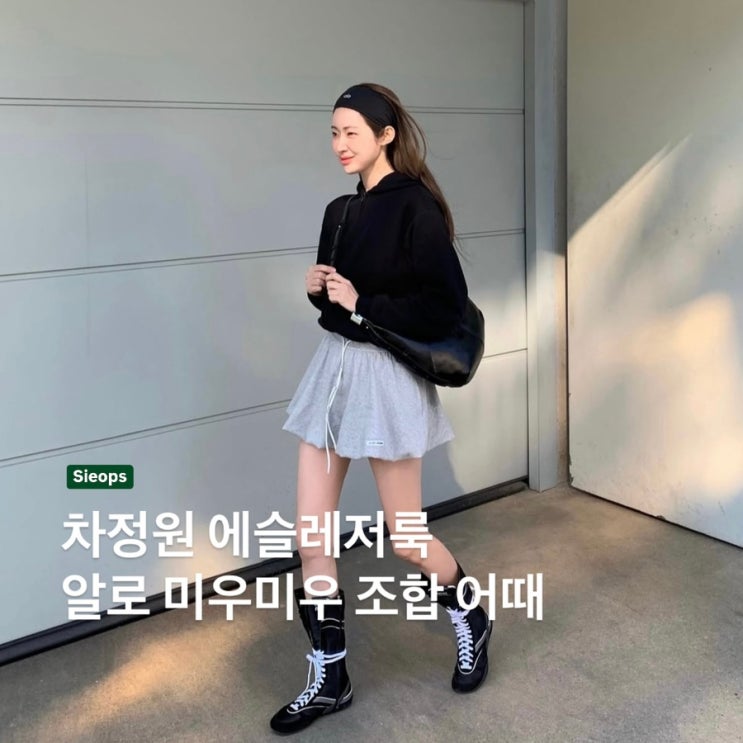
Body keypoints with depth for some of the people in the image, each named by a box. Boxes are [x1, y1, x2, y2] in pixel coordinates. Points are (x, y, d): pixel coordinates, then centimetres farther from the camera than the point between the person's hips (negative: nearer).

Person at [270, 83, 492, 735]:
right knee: (310, 536, 5)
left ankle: (472, 621, 36)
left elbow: (447, 308, -17)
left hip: (386, 375, -7)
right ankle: (329, 680, 21)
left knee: (405, 536, 6)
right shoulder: (340, 210, 11)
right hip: (333, 365, 7)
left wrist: (361, 303, -18)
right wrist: (318, 288, -1)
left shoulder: (415, 206, -12)